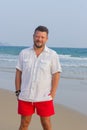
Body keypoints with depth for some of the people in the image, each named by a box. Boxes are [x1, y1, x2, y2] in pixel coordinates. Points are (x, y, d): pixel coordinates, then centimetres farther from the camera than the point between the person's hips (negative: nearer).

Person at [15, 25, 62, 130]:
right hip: (25, 97, 2)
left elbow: (56, 75, -5)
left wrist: (52, 94, -9)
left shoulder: (52, 55, -4)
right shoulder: (24, 53, 3)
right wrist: (18, 92, 2)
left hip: (44, 97, -2)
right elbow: (18, 73, 6)